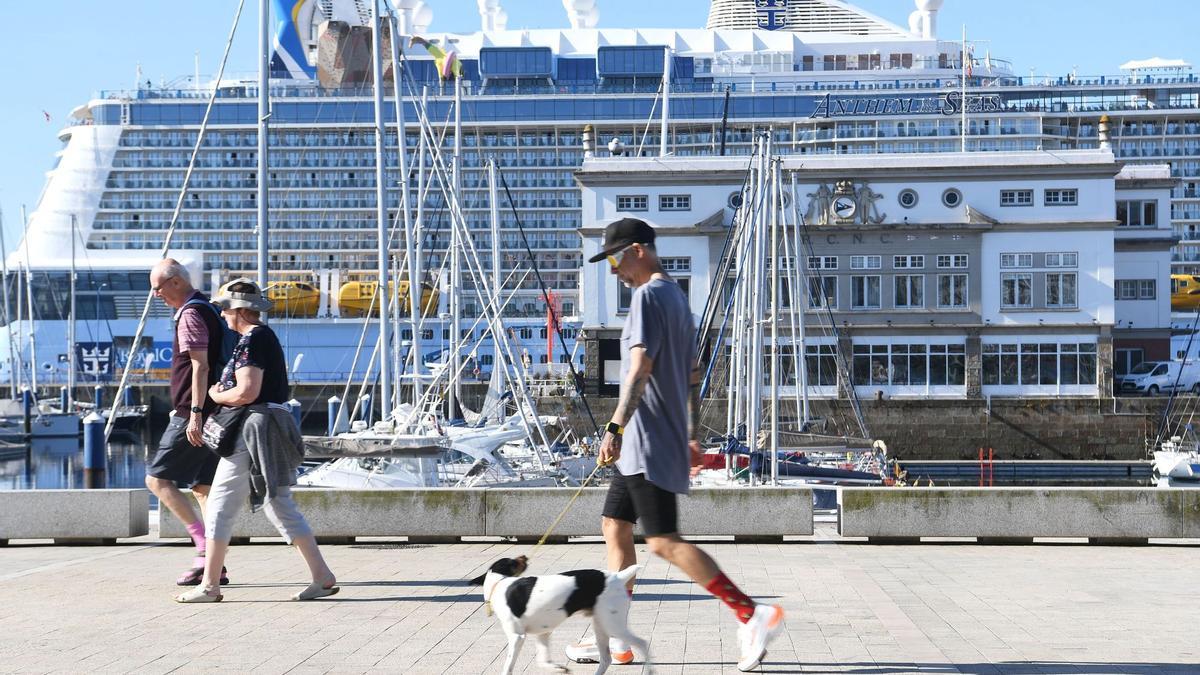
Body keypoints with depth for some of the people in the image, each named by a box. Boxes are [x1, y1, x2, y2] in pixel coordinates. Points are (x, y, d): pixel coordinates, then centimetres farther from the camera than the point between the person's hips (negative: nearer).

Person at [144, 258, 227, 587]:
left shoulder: (191, 314, -12)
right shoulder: (207, 309, 18)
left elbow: (200, 367, -20)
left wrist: (195, 413, -23)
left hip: (192, 417, -10)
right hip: (211, 414, 10)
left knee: (157, 478, -5)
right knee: (203, 486, 9)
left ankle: (204, 547, -13)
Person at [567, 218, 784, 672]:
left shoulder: (648, 295, -12)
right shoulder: (677, 297, 18)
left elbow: (641, 367, -23)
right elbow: (692, 375, 22)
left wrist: (615, 427, -27)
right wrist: (692, 436, 26)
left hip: (650, 443, -10)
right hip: (642, 447, 10)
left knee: (663, 541, -11)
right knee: (615, 528, 12)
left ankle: (753, 616, -11)